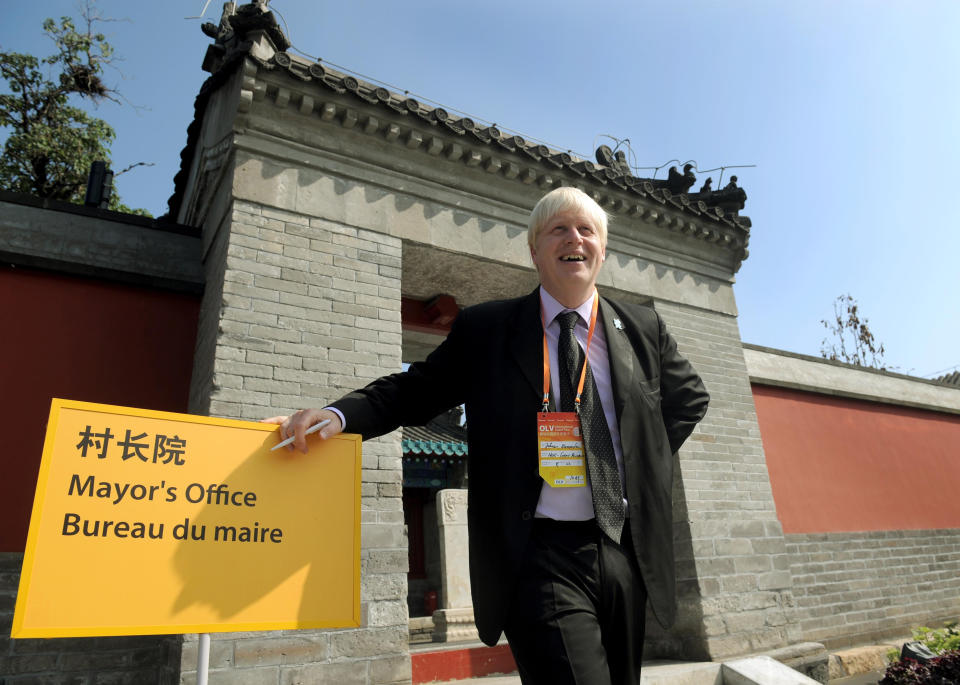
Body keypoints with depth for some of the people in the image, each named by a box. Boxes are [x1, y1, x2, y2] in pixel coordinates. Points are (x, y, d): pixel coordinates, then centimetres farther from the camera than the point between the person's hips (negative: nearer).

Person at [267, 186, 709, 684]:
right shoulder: (485, 328, 1)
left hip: (628, 555, 4)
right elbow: (417, 389, 2)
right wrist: (339, 413, -14)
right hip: (541, 557, -4)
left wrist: (649, 458, 8)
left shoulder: (644, 328, 8)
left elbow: (689, 398, 22)